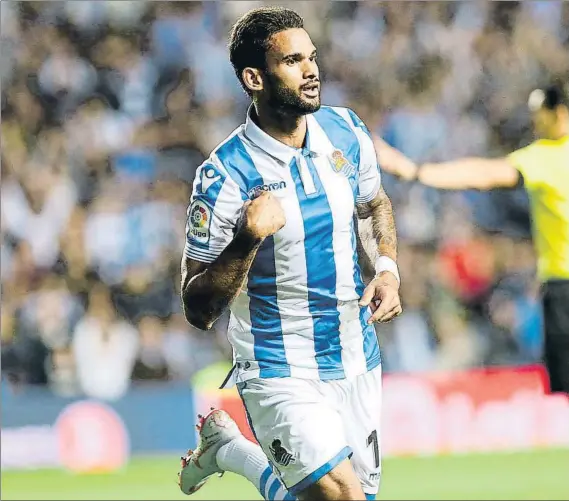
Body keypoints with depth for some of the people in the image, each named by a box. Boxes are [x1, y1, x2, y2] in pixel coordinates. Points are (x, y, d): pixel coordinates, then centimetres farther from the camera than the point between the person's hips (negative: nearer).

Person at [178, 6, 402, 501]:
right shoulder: (225, 177, -19)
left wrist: (388, 268, 2)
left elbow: (376, 204, 21)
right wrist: (247, 240, -32)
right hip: (281, 379, -6)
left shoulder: (346, 130, -1)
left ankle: (227, 447, 35)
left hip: (359, 363, 6)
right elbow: (198, 310, -16)